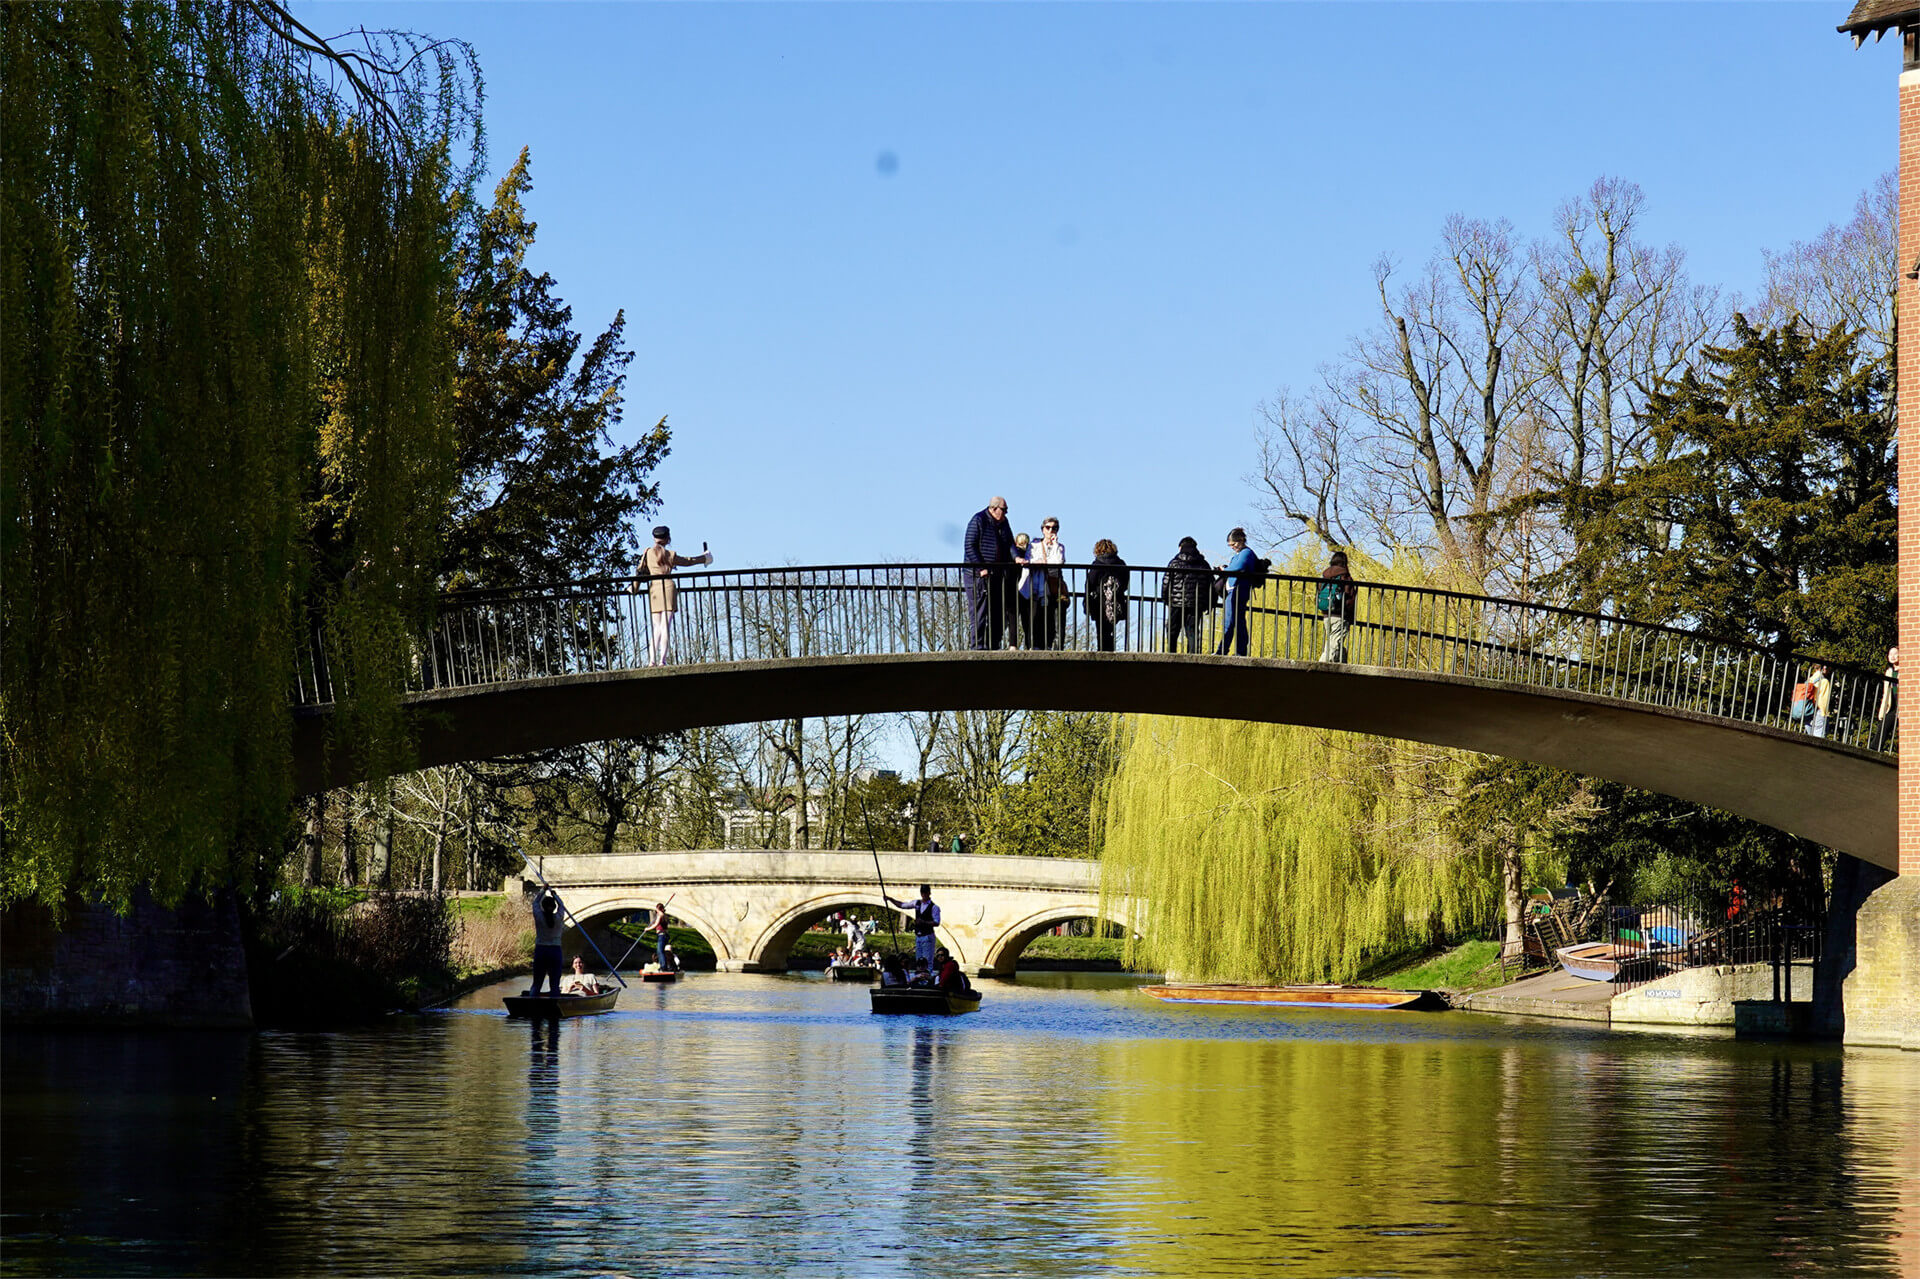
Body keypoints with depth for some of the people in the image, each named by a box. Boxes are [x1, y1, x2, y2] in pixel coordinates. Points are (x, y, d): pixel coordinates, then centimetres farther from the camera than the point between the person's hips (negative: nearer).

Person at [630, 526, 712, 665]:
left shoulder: (648, 553, 8)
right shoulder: (669, 554, 0)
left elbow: (641, 571, 7)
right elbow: (687, 561, 13)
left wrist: (634, 588, 19)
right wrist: (703, 558, 29)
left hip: (653, 589, 4)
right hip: (668, 588, -4)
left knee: (657, 627, 7)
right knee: (666, 626, -5)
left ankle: (652, 660, -3)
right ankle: (662, 660, -11)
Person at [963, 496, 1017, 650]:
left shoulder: (1003, 522, 15)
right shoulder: (978, 521, -7)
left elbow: (1010, 544, 19)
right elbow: (970, 547, -12)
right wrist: (981, 568, -19)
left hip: (999, 574, 7)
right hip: (979, 574, -7)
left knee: (999, 612, 5)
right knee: (979, 612, -6)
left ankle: (993, 645, 11)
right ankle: (978, 646, -6)